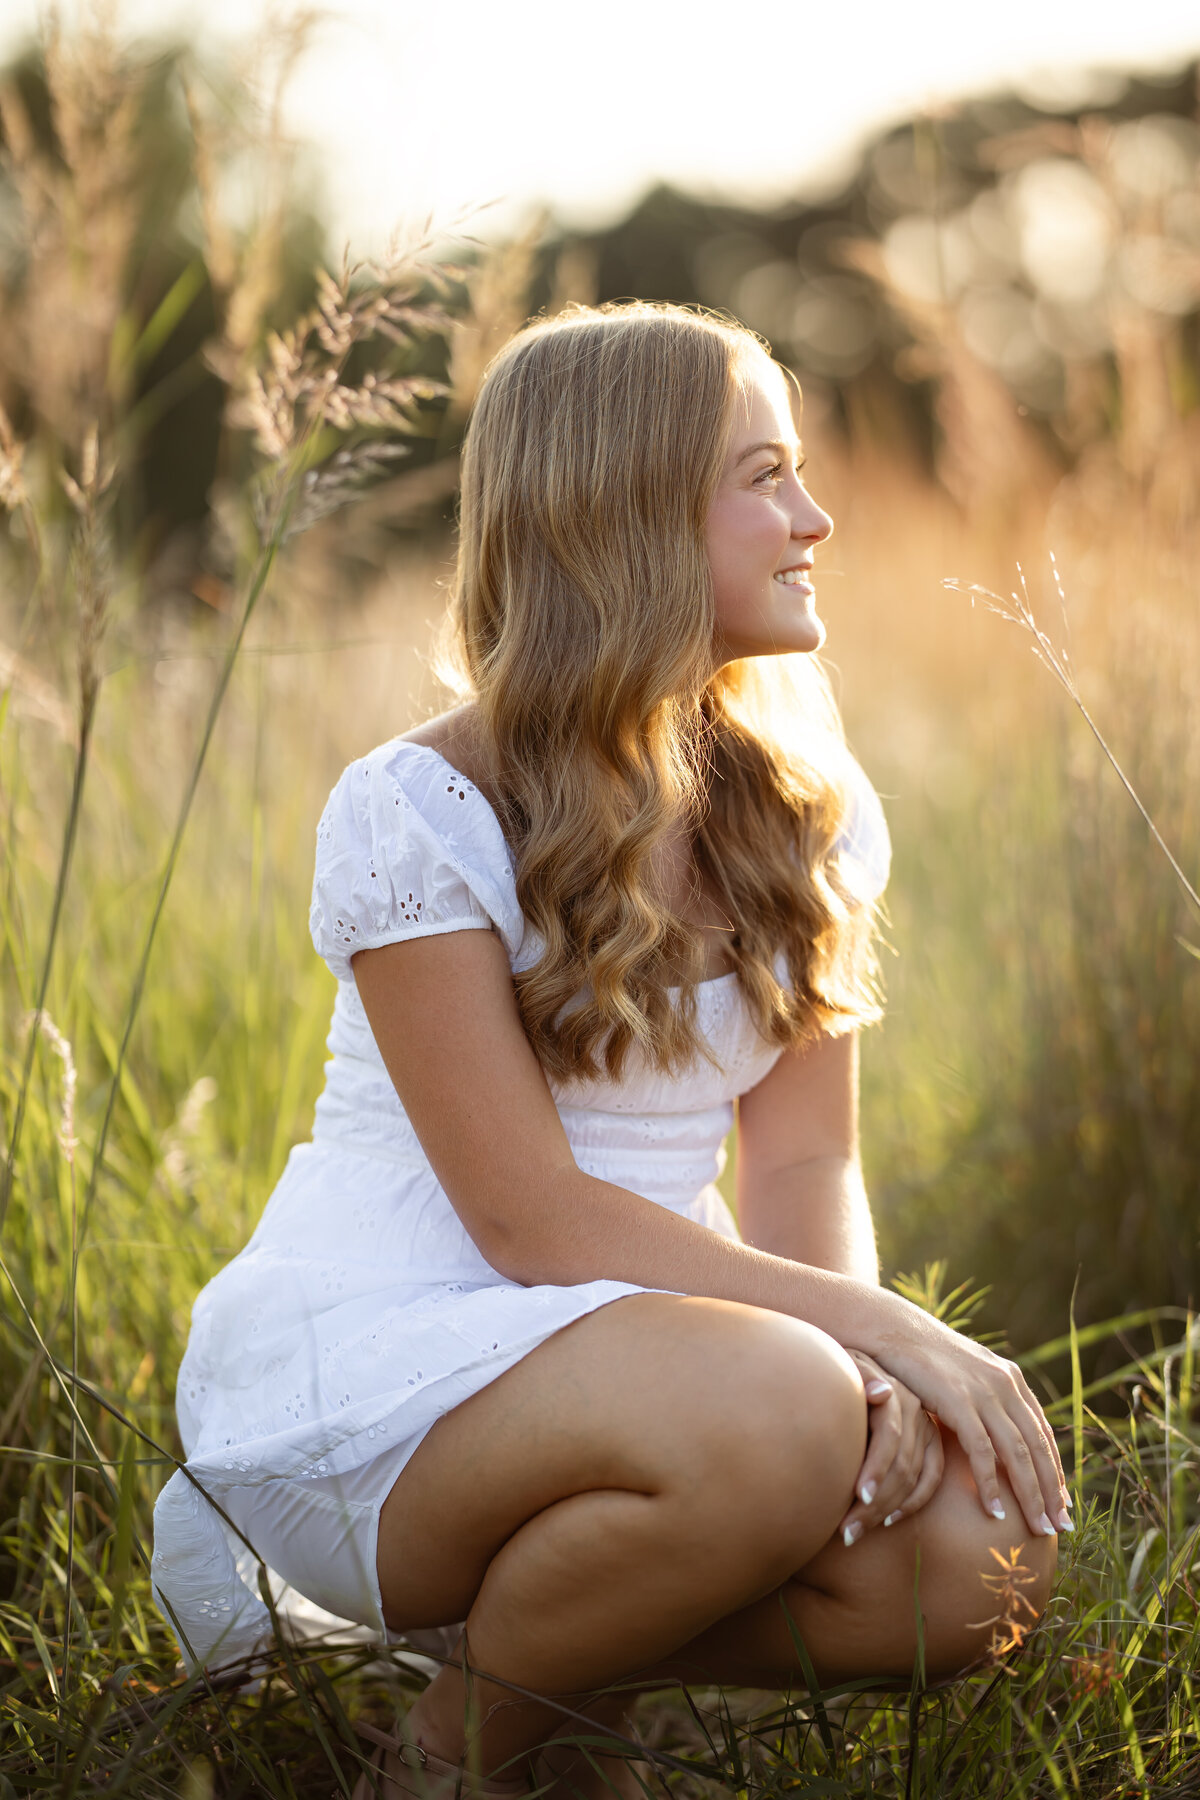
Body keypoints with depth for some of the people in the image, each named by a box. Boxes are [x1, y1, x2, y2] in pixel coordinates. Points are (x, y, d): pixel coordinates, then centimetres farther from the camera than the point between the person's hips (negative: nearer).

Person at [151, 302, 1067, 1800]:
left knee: (970, 1552, -20)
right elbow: (533, 1219, -18)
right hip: (350, 1366, -6)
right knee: (770, 1415, -34)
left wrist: (864, 1367, -19)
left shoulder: (808, 816, 5)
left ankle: (497, 1623, 3)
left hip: (609, 1362, 7)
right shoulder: (413, 816, -14)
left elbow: (805, 1162, 3)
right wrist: (873, 1330, -24)